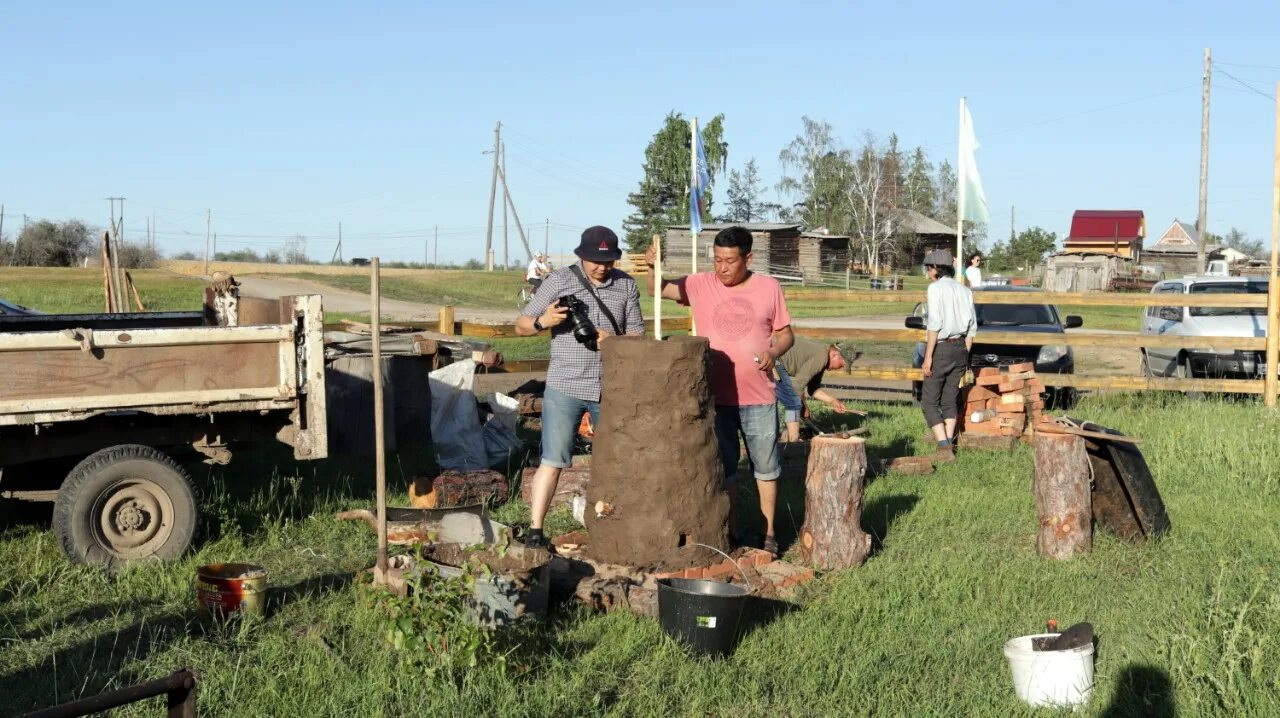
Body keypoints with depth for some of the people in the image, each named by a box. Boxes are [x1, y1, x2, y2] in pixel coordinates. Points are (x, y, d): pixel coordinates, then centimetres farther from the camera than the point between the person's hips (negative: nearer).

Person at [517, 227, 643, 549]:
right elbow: (521, 325, 1)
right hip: (564, 387, -3)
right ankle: (534, 532, 1)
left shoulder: (626, 285, 5)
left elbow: (637, 334, 7)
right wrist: (543, 321, -21)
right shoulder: (559, 280, -3)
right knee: (553, 461, -5)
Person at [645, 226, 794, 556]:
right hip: (715, 396, 1)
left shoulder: (769, 288, -1)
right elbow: (657, 290, -6)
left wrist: (774, 352, -15)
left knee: (766, 467, 10)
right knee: (722, 468, 12)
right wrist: (652, 266, -27)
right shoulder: (700, 285, -2)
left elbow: (785, 333, 6)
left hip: (758, 397, 0)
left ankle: (768, 533, 24)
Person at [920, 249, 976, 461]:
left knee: (929, 401, 1)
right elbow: (971, 327, 10)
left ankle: (944, 447, -10)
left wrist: (928, 357, -15)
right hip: (960, 348, 7)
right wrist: (964, 356, 17)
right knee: (950, 400, 16)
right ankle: (949, 445, 15)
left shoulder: (936, 288, -11)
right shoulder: (964, 290, 9)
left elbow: (935, 324, -18)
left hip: (941, 348, -7)